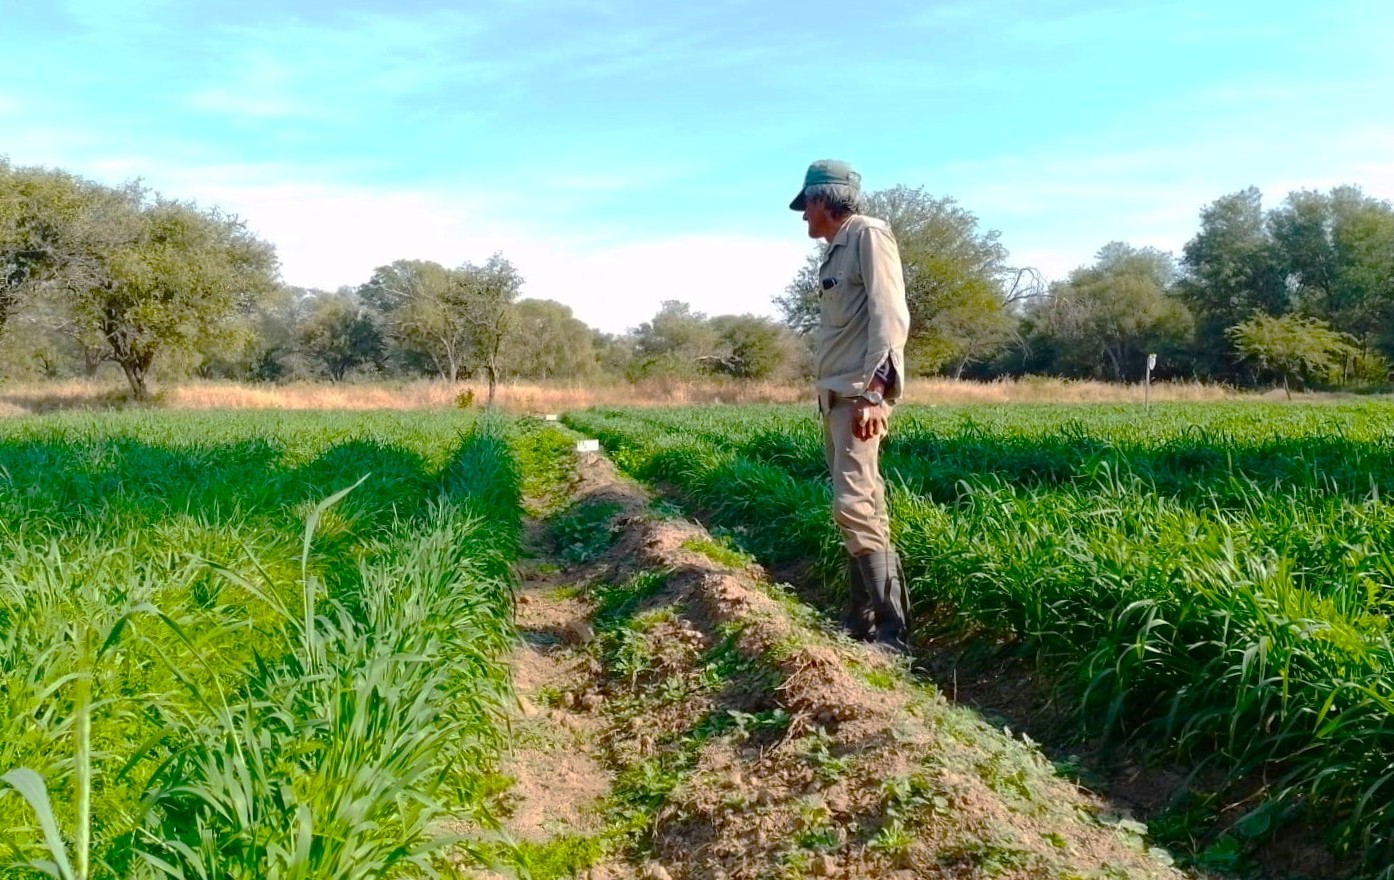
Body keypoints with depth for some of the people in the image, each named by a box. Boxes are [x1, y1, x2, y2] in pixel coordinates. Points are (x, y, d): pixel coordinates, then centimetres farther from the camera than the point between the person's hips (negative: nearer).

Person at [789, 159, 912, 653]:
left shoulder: (868, 234, -5)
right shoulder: (835, 251, 20)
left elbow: (890, 317, -16)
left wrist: (873, 392, -25)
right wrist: (828, 394, 13)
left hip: (861, 394, -9)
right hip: (835, 395, 9)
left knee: (855, 506, -17)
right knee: (858, 507, 10)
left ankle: (892, 631, -14)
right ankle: (861, 619, 16)